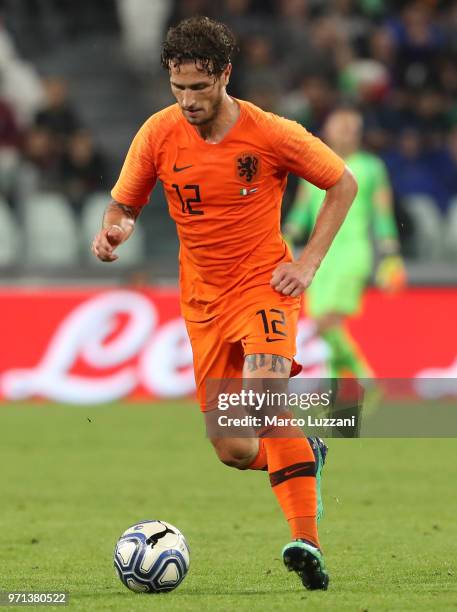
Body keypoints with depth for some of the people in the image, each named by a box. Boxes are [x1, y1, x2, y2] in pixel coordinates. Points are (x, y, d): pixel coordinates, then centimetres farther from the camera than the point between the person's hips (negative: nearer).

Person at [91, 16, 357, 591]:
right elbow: (123, 204, 6)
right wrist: (114, 229, -19)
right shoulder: (158, 134, -7)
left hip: (264, 283, -4)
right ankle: (304, 454, 38)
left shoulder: (272, 134, -14)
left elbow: (343, 183, 0)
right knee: (233, 451, 2)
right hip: (203, 299, 4)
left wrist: (309, 261, -8)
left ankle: (307, 541, -32)